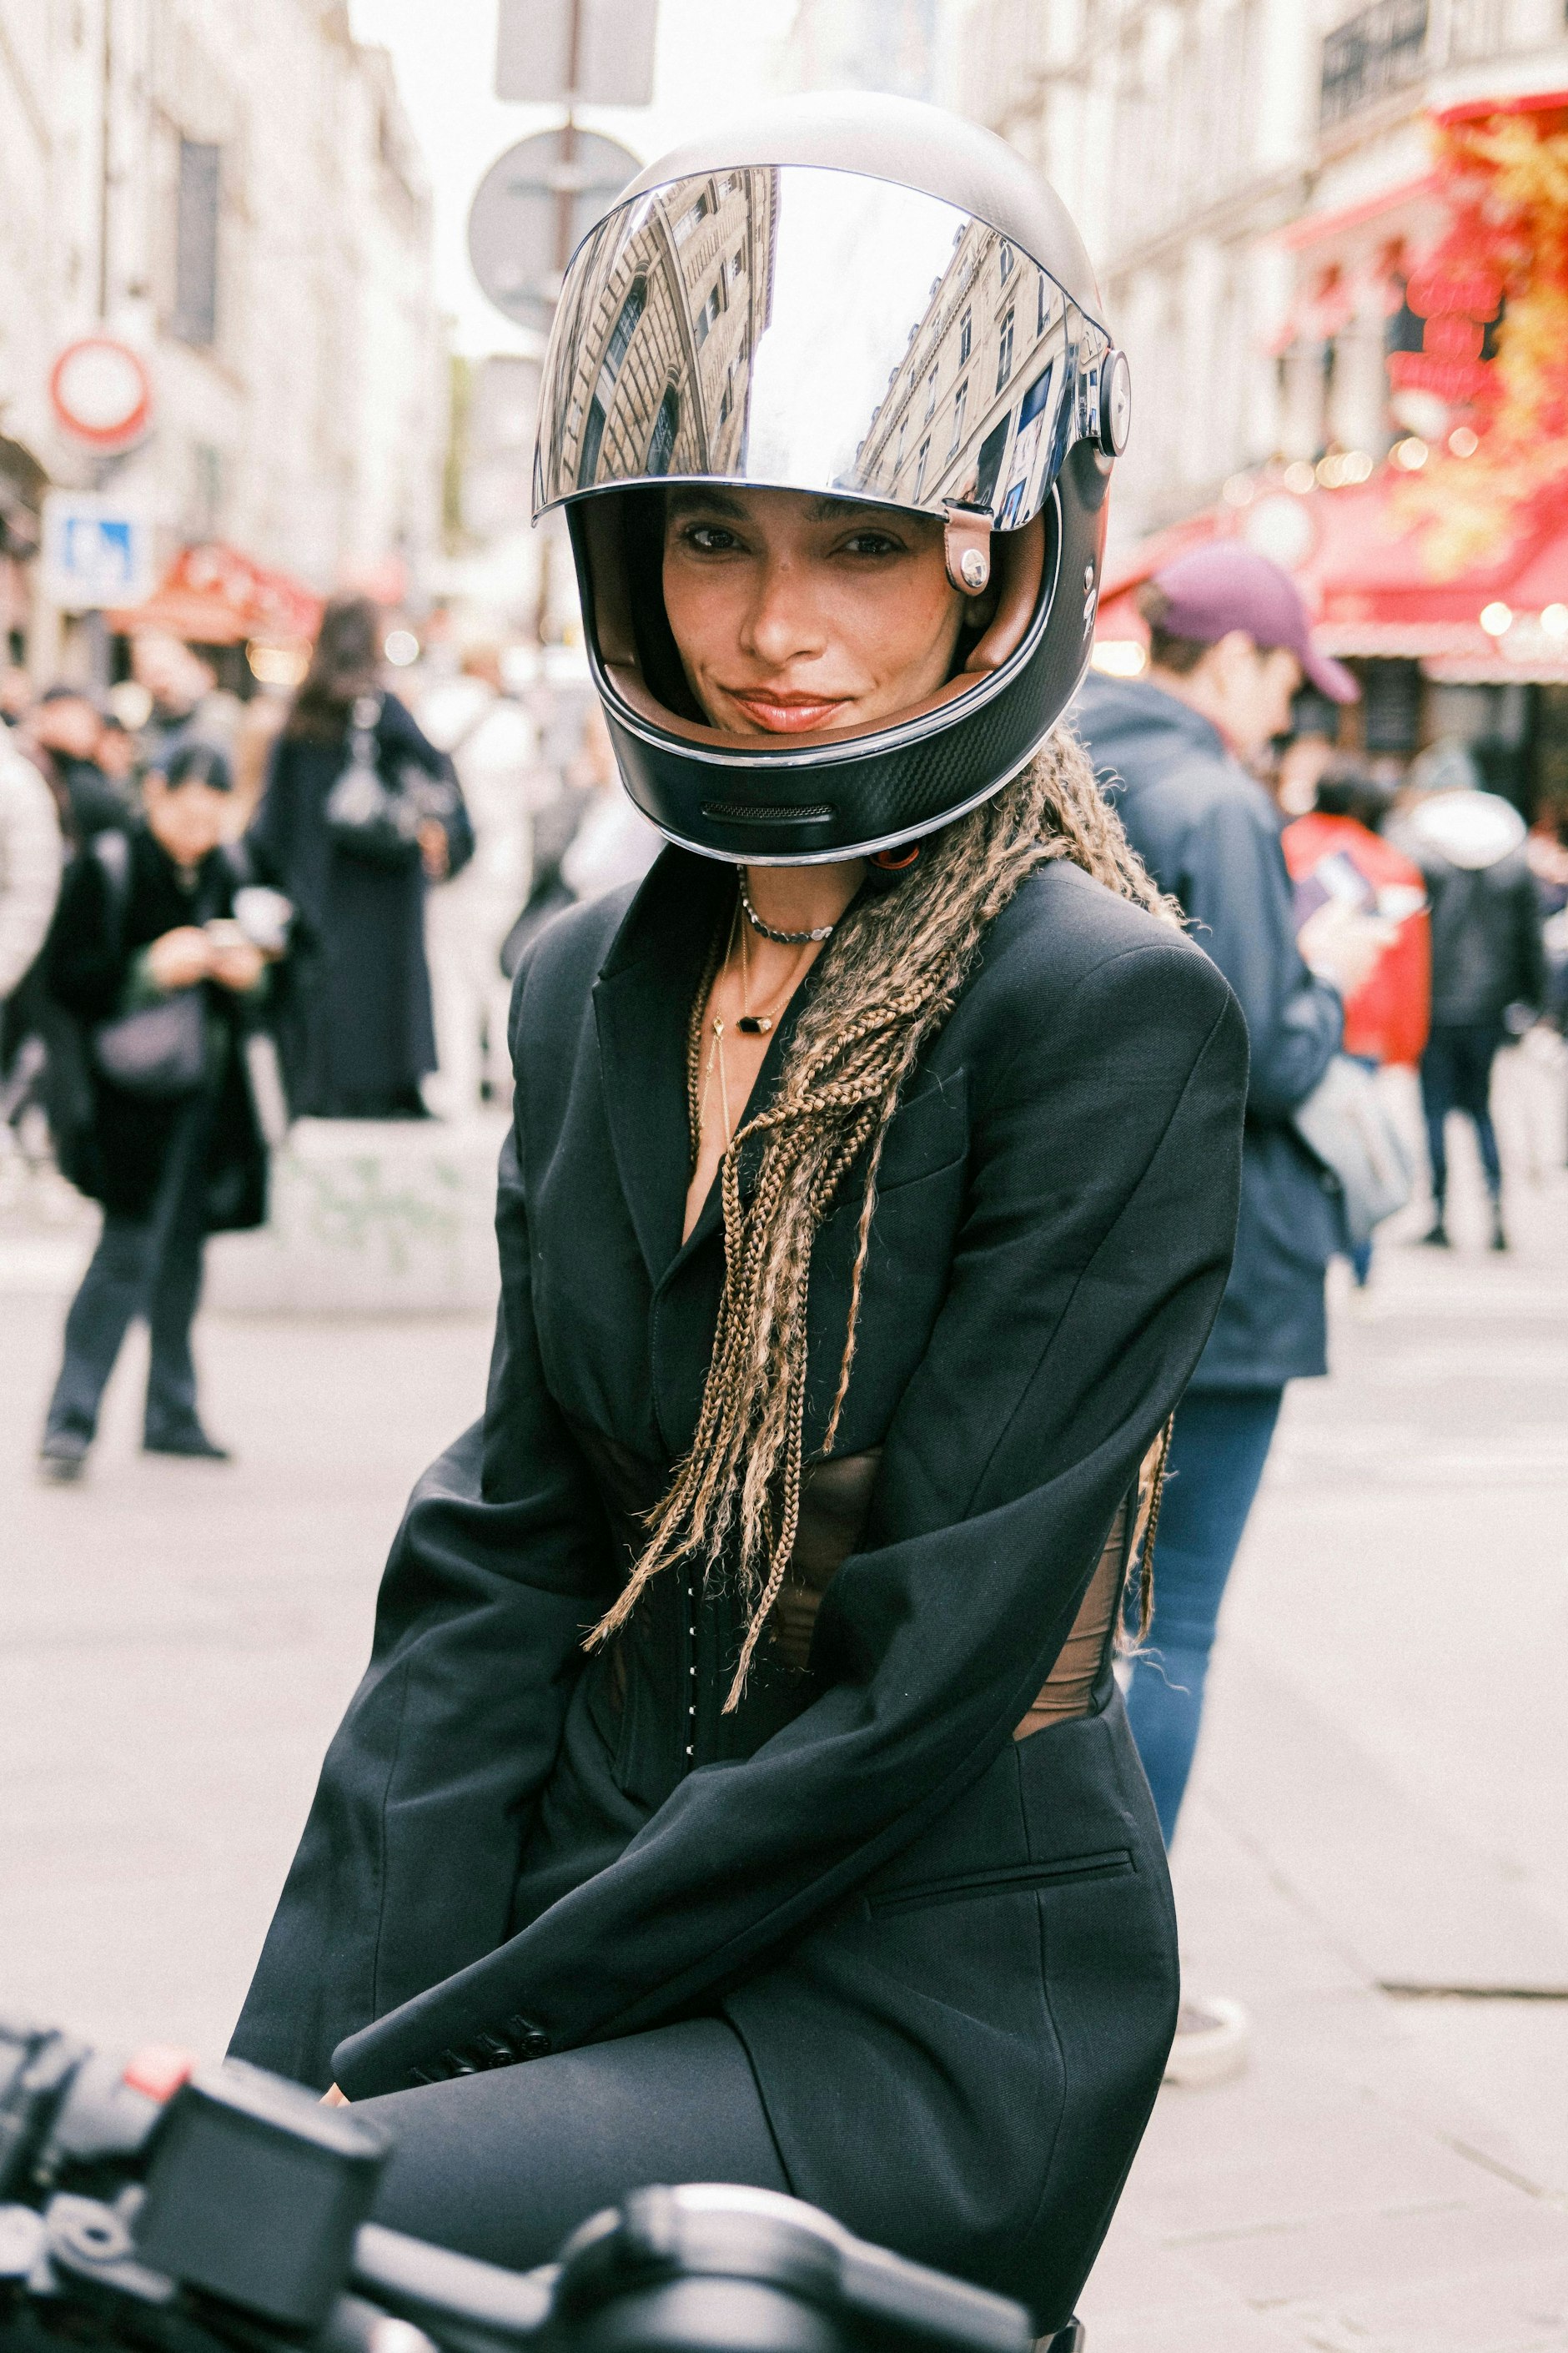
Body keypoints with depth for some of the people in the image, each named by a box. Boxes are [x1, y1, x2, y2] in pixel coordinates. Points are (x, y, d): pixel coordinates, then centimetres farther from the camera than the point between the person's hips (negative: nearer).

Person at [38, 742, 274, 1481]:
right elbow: (65, 977, -11)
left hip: (208, 1091, 6)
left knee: (182, 1252, 12)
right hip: (133, 1093, -6)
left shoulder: (226, 876, 10)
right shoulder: (105, 870, -7)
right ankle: (70, 1420, -9)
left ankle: (171, 1411, 22)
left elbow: (250, 997, 18)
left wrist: (246, 975, -4)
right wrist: (151, 969, -22)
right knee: (129, 1249, -12)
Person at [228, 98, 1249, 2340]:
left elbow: (930, 1680, -17)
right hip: (600, 1928, 6)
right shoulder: (592, 981, 8)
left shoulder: (1110, 1014, -14)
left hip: (931, 2013, -6)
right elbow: (498, 1561, 4)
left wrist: (410, 2057, -15)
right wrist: (294, 2049, -7)